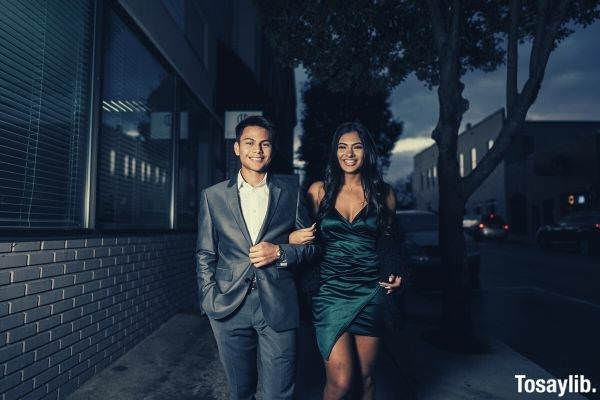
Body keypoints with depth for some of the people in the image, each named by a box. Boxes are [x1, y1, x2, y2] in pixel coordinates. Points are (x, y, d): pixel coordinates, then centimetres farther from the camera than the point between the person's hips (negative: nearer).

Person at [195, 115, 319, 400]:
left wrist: (280, 253, -11)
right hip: (229, 307, 1)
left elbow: (311, 244, 7)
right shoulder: (212, 196, 6)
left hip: (278, 307, -1)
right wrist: (211, 301, -1)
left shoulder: (291, 192, 4)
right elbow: (205, 254, 8)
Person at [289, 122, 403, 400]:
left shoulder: (384, 194, 5)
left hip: (370, 293, 2)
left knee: (366, 377, 13)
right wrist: (292, 239, -12)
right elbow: (305, 237, 10)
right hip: (330, 292, -1)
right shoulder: (319, 191, 3)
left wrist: (395, 275, 0)